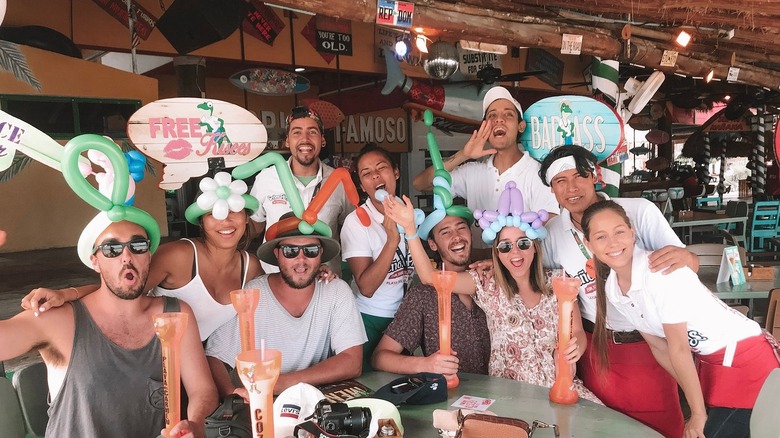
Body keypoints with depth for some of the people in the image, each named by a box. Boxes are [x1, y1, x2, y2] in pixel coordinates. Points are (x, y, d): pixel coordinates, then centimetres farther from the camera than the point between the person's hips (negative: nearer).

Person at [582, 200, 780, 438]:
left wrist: (699, 413, -14)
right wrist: (696, 401, 6)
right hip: (710, 362, 7)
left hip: (746, 358, -7)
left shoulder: (660, 270, -26)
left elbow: (679, 348, -21)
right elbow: (659, 347, 5)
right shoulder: (611, 289, -4)